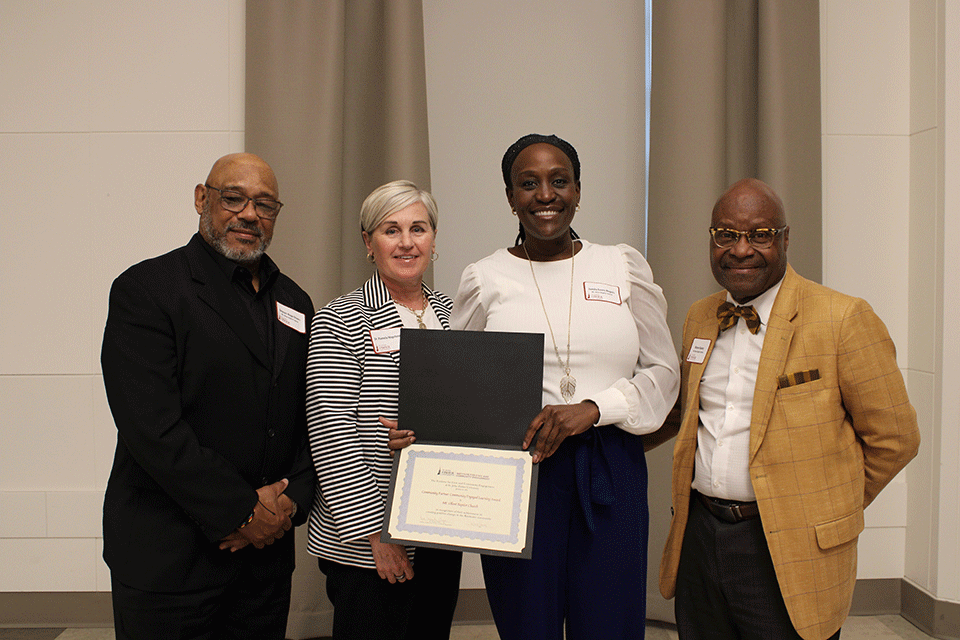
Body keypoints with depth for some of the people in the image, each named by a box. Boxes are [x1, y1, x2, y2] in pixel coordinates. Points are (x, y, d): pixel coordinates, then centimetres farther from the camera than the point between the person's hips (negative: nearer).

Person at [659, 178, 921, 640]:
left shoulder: (843, 319, -9)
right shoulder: (698, 318, 9)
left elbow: (893, 438, -4)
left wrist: (827, 506, 3)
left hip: (788, 553, -5)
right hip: (698, 536, 5)